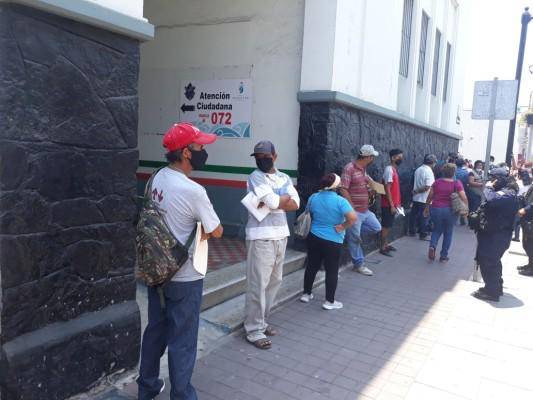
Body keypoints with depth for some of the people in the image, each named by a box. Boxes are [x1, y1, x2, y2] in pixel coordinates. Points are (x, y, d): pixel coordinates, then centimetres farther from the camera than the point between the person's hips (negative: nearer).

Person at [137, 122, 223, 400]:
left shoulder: (157, 179, -1)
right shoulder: (193, 190, -25)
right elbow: (216, 232, -14)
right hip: (184, 277, -8)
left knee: (155, 330, 22)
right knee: (182, 340, 8)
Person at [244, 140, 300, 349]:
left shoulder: (284, 177, 13)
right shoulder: (256, 177, -7)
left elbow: (296, 204, 0)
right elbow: (274, 202, -20)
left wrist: (275, 202, -13)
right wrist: (286, 197, -1)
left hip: (281, 235, 7)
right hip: (261, 237, -7)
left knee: (274, 282, 14)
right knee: (258, 285, -4)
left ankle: (261, 322, 28)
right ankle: (254, 331, 7)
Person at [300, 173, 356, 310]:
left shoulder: (313, 198, -2)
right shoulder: (340, 201, -17)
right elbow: (353, 217, -27)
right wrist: (343, 227, -13)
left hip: (314, 238, 5)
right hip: (333, 242, -5)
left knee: (312, 267, 17)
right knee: (332, 271, 7)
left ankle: (306, 294, 29)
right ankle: (329, 301, 13)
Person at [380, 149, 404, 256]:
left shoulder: (395, 170, 12)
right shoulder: (389, 170, -18)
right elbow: (387, 189, -21)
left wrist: (397, 203, 18)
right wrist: (392, 205, -21)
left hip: (393, 204, 9)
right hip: (388, 204, -9)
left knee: (388, 225, 16)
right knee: (386, 226, -2)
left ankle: (386, 244, 27)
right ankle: (382, 248, 6)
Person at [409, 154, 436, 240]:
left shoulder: (418, 169, 4)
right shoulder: (429, 172, -17)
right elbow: (427, 187, -23)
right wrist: (417, 191, -13)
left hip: (416, 198, 7)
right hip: (425, 199, -7)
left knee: (414, 215, 15)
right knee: (424, 216, 4)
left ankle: (412, 231, 26)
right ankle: (423, 234, 11)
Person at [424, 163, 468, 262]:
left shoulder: (437, 182, -1)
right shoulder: (457, 183, -6)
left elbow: (430, 196, 3)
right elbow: (464, 198, -13)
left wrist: (427, 208, 15)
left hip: (436, 209, 2)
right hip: (450, 211, -1)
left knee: (437, 230, 20)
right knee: (448, 233, 13)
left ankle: (432, 246, -6)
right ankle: (443, 256, 17)